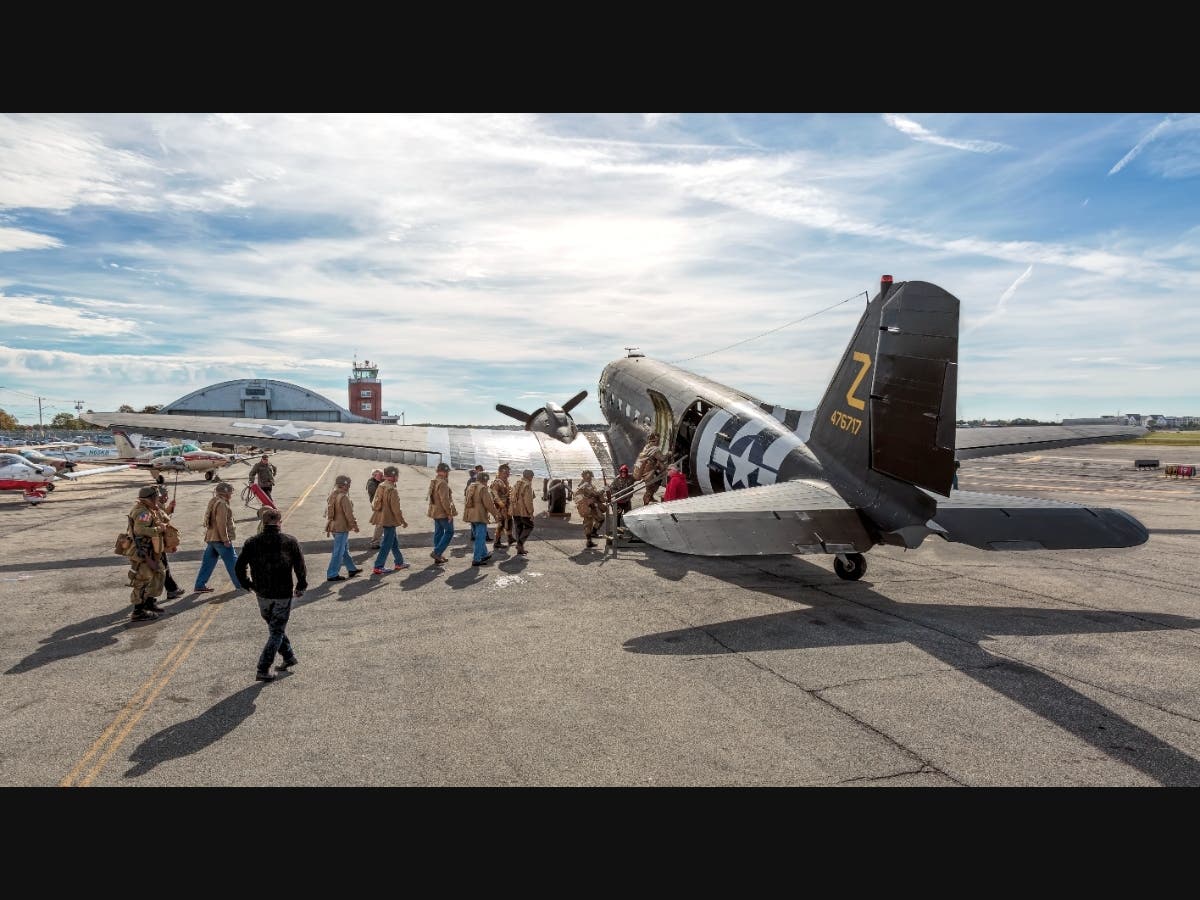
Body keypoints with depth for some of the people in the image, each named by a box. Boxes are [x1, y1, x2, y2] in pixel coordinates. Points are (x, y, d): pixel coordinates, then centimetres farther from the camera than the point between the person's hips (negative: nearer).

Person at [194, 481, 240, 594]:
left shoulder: (213, 502, 14)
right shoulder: (222, 504, -17)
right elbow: (221, 524, -22)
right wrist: (226, 540, -19)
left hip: (210, 538, 10)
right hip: (220, 539, -10)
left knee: (208, 562, 13)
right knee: (232, 562, -1)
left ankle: (200, 585, 15)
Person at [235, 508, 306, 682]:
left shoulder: (252, 543, -3)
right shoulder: (290, 542, -9)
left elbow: (240, 567, 1)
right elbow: (300, 568, -7)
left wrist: (247, 584, 17)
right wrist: (301, 587, 7)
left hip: (262, 595, 3)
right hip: (283, 595, -3)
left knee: (274, 627, 24)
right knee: (277, 632, 7)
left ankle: (289, 656, 33)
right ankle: (263, 669, 4)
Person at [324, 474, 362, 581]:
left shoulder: (331, 496, 10)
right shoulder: (344, 497, -19)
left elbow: (327, 512, 17)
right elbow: (349, 514, -19)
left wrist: (328, 528, 25)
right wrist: (355, 526, -7)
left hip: (333, 527, 10)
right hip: (342, 527, -10)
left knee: (345, 549, 20)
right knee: (339, 552, -2)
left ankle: (352, 569, 31)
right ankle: (332, 575, 2)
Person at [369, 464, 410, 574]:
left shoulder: (380, 487, 5)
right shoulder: (392, 490, -21)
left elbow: (374, 503, 14)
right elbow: (395, 509, -20)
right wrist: (402, 521, -9)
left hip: (382, 518, 9)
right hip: (389, 519, -9)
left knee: (394, 541, 20)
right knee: (387, 544, 0)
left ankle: (399, 563, 31)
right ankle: (378, 567, 3)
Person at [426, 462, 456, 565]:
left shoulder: (433, 482, 12)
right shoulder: (442, 483, -19)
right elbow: (445, 500, -22)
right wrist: (449, 513, -19)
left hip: (435, 512, 10)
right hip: (443, 513, -10)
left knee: (438, 533, 13)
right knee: (449, 532, -1)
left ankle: (438, 558, 18)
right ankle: (437, 552, -7)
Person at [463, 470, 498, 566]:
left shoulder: (470, 487, 10)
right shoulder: (483, 488, -16)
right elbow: (488, 504, -16)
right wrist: (495, 513, -3)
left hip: (470, 515, 9)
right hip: (480, 516, -9)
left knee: (479, 537, 21)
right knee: (480, 538, -1)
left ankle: (484, 554, 35)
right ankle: (476, 560, -1)